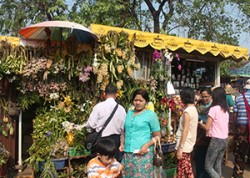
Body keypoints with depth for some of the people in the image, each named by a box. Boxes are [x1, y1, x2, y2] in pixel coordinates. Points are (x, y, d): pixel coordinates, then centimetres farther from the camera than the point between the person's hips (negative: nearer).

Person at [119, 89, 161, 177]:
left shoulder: (151, 114, 0)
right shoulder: (129, 113, 14)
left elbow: (157, 136, -1)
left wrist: (147, 145, -15)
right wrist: (122, 144, 8)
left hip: (142, 153, -4)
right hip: (127, 153, 5)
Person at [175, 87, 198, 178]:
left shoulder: (187, 111, -18)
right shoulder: (194, 109, 8)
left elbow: (185, 131, -20)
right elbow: (192, 128, 11)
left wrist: (179, 148, -18)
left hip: (184, 145, -9)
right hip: (189, 144, 9)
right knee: (188, 170, 16)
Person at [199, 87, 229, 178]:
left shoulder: (214, 109, -14)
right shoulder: (226, 110, 9)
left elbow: (207, 127, -13)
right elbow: (225, 126, 15)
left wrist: (200, 123, 5)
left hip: (216, 140, -8)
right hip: (224, 140, 8)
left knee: (208, 166, 1)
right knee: (218, 165, 15)